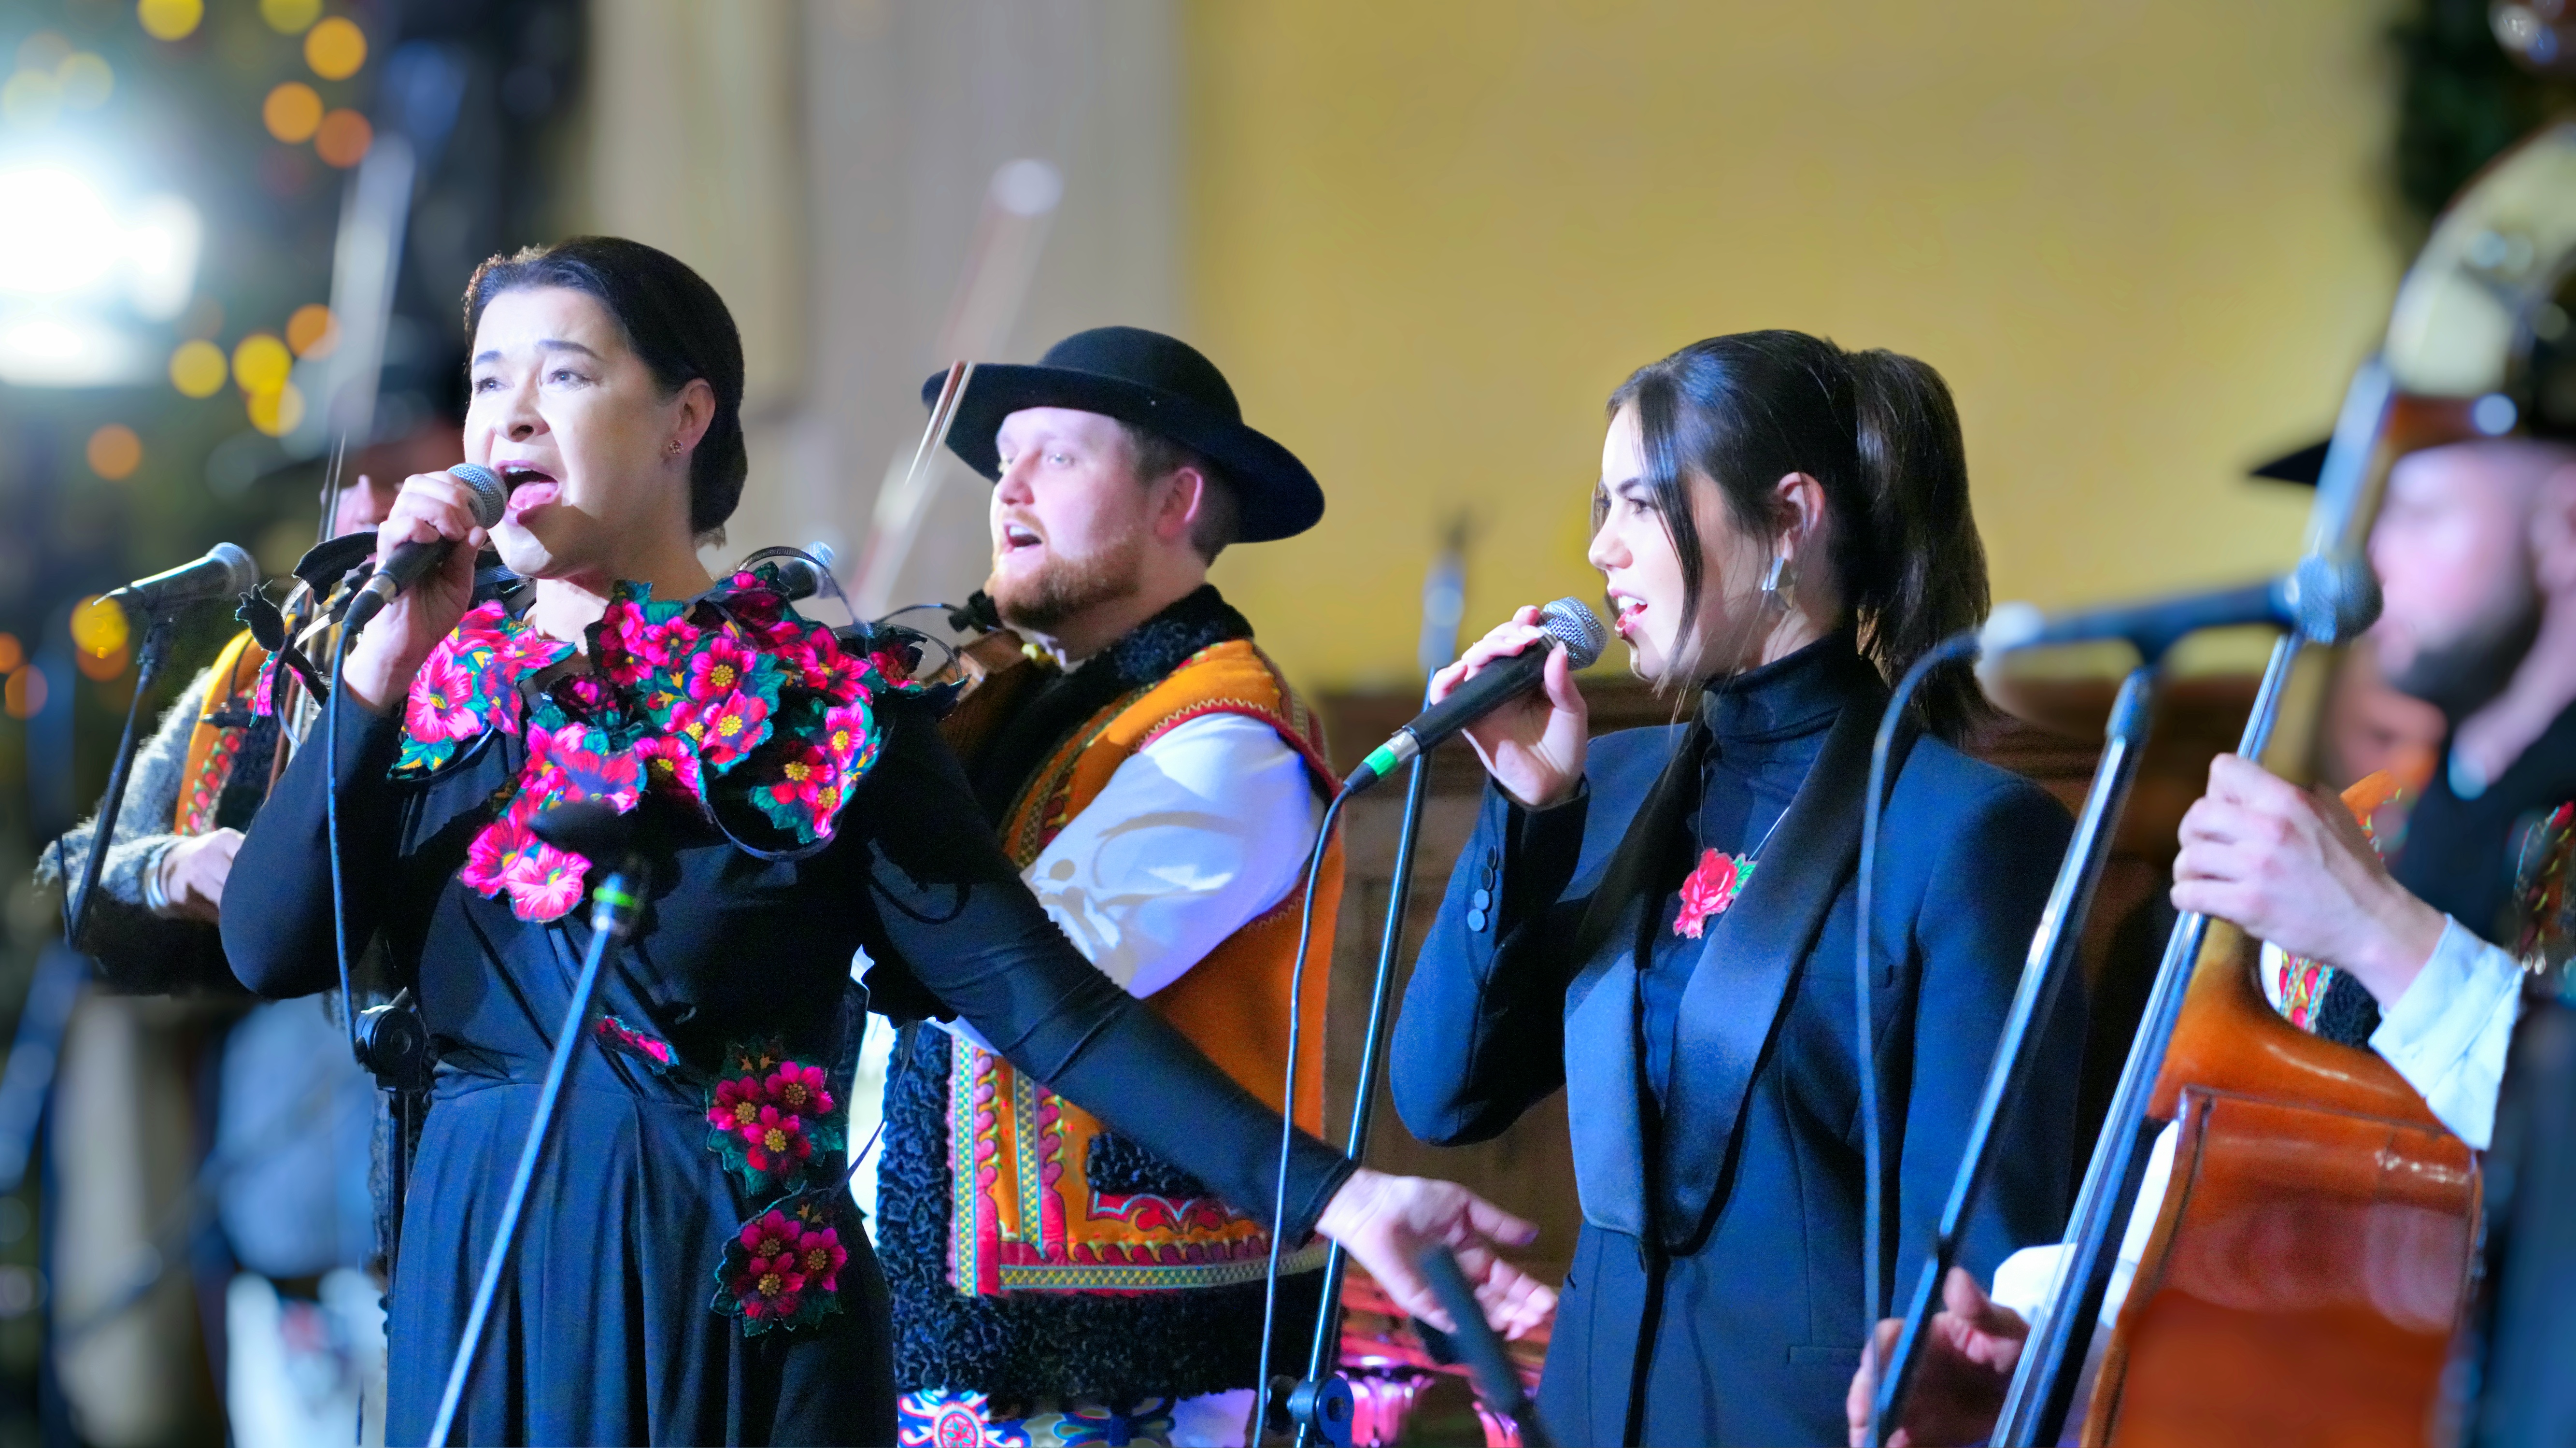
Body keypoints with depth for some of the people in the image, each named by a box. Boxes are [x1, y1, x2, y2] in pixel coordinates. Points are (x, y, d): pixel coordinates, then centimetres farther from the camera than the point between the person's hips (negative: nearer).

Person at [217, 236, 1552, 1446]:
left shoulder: (819, 708, -6)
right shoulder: (441, 682, 5)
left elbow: (1037, 996, -11)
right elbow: (268, 950, -4)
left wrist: (1326, 1192, -20)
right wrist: (385, 662, -11)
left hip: (732, 1310, -3)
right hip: (472, 1289, 4)